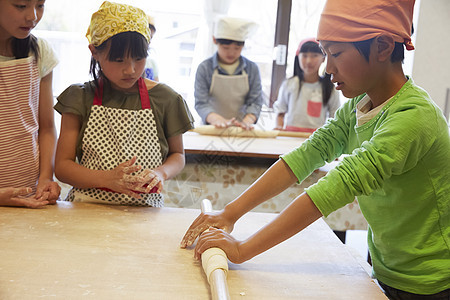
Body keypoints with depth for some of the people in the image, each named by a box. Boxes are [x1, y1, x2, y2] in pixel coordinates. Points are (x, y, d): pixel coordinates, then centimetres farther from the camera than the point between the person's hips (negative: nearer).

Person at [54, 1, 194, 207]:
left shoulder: (164, 99, 1)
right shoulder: (81, 99, 1)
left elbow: (177, 155, 14)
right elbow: (62, 166, 0)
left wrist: (161, 173, -9)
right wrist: (107, 178, -17)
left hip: (145, 208, 1)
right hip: (87, 210, 0)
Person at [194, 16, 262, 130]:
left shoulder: (252, 68, 5)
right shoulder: (204, 68, 0)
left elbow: (255, 102, 1)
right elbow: (201, 103, -6)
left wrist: (247, 121, -19)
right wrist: (215, 119, -26)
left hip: (241, 129, 1)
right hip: (212, 128, 0)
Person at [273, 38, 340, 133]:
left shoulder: (330, 89, 7)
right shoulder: (288, 84, 10)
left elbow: (335, 117, 12)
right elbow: (280, 112, 17)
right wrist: (278, 127, 0)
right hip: (290, 133, 1)